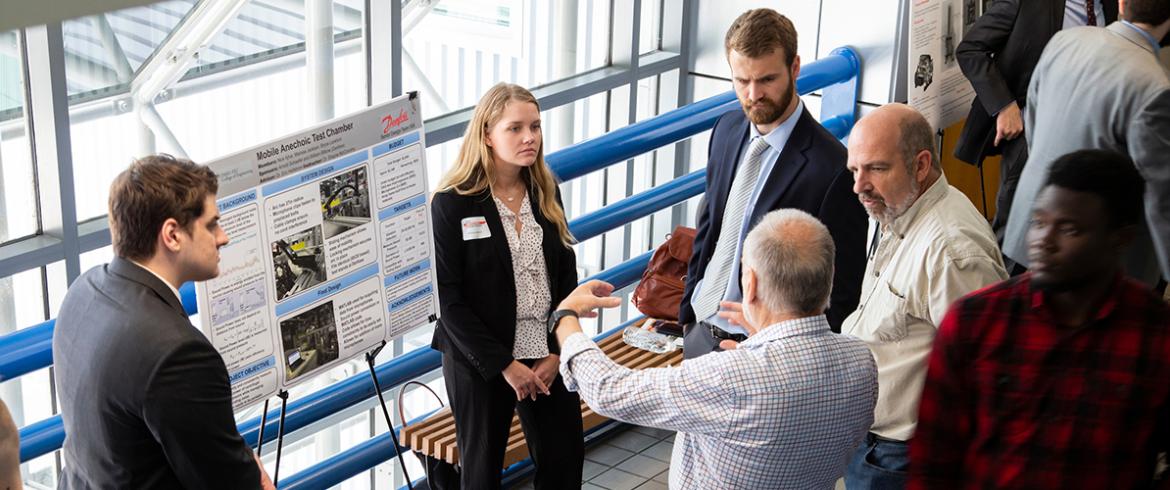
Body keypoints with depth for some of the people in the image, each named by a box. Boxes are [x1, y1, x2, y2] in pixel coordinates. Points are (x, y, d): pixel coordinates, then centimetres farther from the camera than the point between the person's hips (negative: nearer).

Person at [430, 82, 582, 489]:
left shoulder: (546, 193, 4)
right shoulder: (451, 204, -11)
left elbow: (566, 277, 6)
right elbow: (448, 299, -13)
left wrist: (557, 352, -5)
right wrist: (504, 364, -15)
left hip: (548, 356, 4)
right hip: (480, 361, -4)